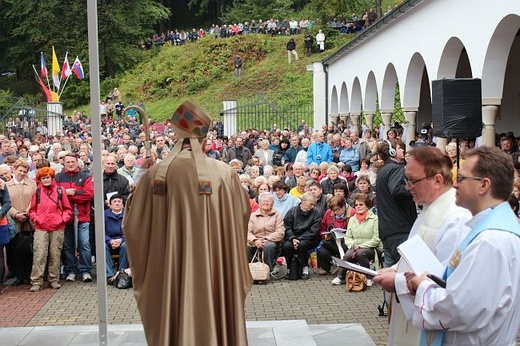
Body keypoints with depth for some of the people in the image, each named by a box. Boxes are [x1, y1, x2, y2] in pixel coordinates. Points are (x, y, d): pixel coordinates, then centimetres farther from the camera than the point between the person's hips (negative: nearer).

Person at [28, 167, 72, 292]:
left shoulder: (60, 191, 5)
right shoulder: (37, 192, 6)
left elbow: (67, 209, 10)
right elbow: (32, 210, 13)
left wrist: (63, 219, -5)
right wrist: (36, 219, -4)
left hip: (57, 229, 1)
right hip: (41, 229, 0)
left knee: (55, 255, 6)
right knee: (39, 255, -6)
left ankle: (54, 280, 16)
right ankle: (36, 282, -2)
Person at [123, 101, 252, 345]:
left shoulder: (155, 174, -5)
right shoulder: (223, 173, -10)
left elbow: (133, 224, 2)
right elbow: (243, 212, 5)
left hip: (166, 273, 2)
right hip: (211, 269, -1)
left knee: (171, 322, 15)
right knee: (211, 320, 11)